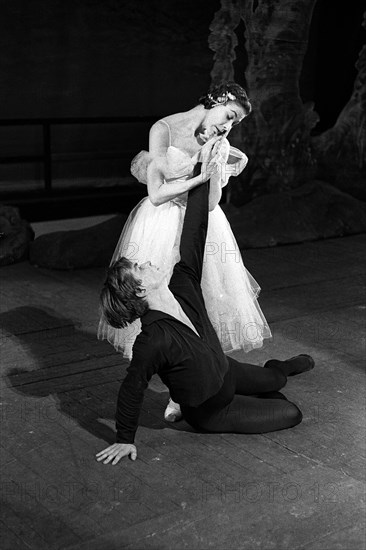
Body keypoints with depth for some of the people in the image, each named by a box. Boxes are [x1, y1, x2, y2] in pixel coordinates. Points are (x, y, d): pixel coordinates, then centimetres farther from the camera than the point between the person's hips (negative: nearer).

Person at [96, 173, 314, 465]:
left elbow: (195, 231, -19)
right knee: (291, 414, 7)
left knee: (273, 380, 30)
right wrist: (125, 440, -18)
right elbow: (132, 389, -29)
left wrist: (204, 177, -20)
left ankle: (277, 369, 67)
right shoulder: (154, 339, -40)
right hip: (210, 412, -6)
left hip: (226, 371, 6)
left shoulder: (183, 286, -22)